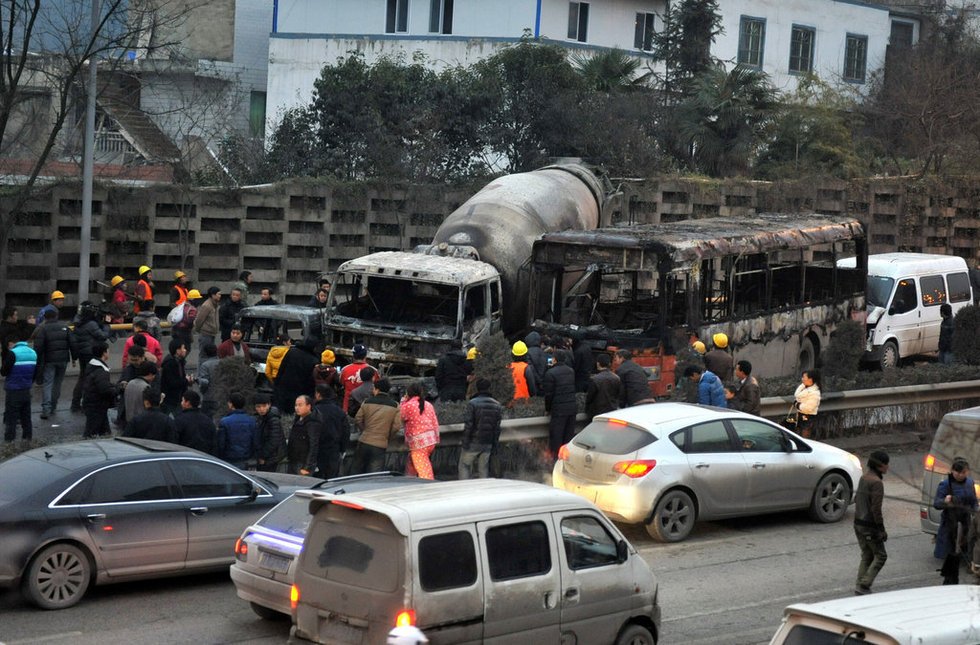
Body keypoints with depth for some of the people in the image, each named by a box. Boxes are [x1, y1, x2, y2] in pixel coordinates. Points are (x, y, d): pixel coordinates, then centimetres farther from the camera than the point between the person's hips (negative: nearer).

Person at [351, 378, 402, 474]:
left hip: (364, 442, 1)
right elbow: (396, 426, -5)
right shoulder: (395, 406, -1)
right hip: (381, 445, -1)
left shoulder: (367, 402, 0)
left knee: (356, 470, 16)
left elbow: (357, 420, 4)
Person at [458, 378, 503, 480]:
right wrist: (494, 446, 11)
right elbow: (497, 428, 5)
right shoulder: (496, 405, 4)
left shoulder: (472, 404, -11)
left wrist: (465, 444, -9)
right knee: (483, 469, 10)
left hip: (473, 442, -4)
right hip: (487, 444, 4)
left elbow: (468, 426, -14)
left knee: (464, 467, 4)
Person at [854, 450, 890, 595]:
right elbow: (876, 508, -22)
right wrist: (881, 529, -16)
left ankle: (860, 585, 13)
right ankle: (864, 586, -6)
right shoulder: (876, 482, -19)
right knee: (880, 556, 1)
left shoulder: (864, 478, 9)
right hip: (870, 526, -9)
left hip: (858, 523, 9)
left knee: (866, 556, 16)